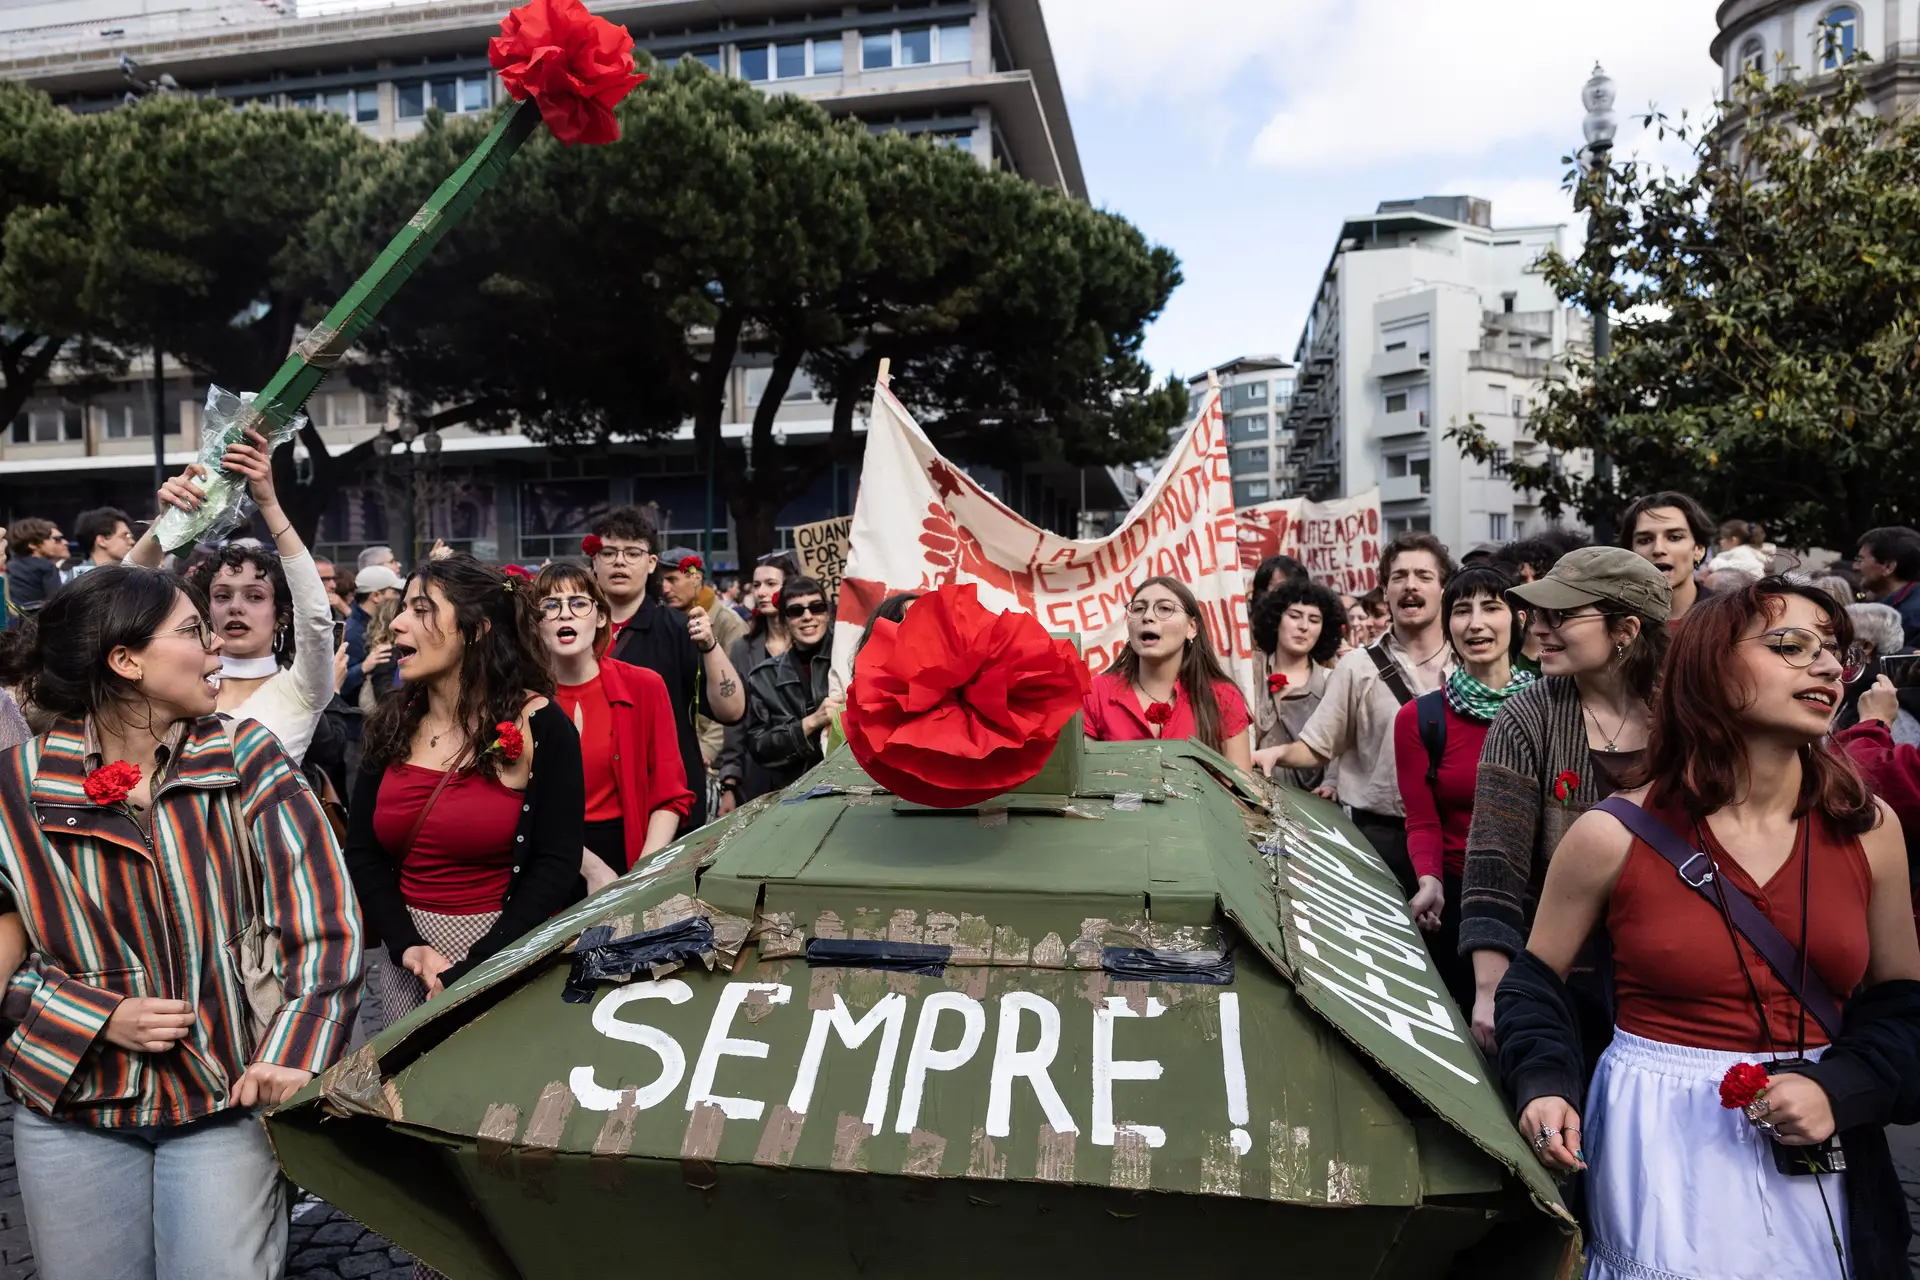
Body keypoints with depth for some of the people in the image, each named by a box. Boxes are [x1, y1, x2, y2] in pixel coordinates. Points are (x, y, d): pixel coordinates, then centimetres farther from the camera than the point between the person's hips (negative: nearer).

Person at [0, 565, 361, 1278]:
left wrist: (296, 1047, -21)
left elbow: (323, 909, -12)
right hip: (71, 1110, 1)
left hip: (229, 1095, -1)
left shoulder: (246, 759, -7)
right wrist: (99, 1017, -11)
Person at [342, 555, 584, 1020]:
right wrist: (408, 947, -12)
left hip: (506, 959, -4)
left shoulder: (539, 726, -11)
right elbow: (361, 852, 4)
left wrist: (471, 972, -18)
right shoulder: (390, 727, 3)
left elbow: (557, 864, -13)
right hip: (408, 962, 4)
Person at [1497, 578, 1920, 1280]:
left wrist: (1838, 1090, -12)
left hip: (1819, 1158, 3)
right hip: (1662, 1137, -3)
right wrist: (1543, 1084, -16)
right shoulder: (1614, 835, -12)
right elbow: (1535, 981, 0)